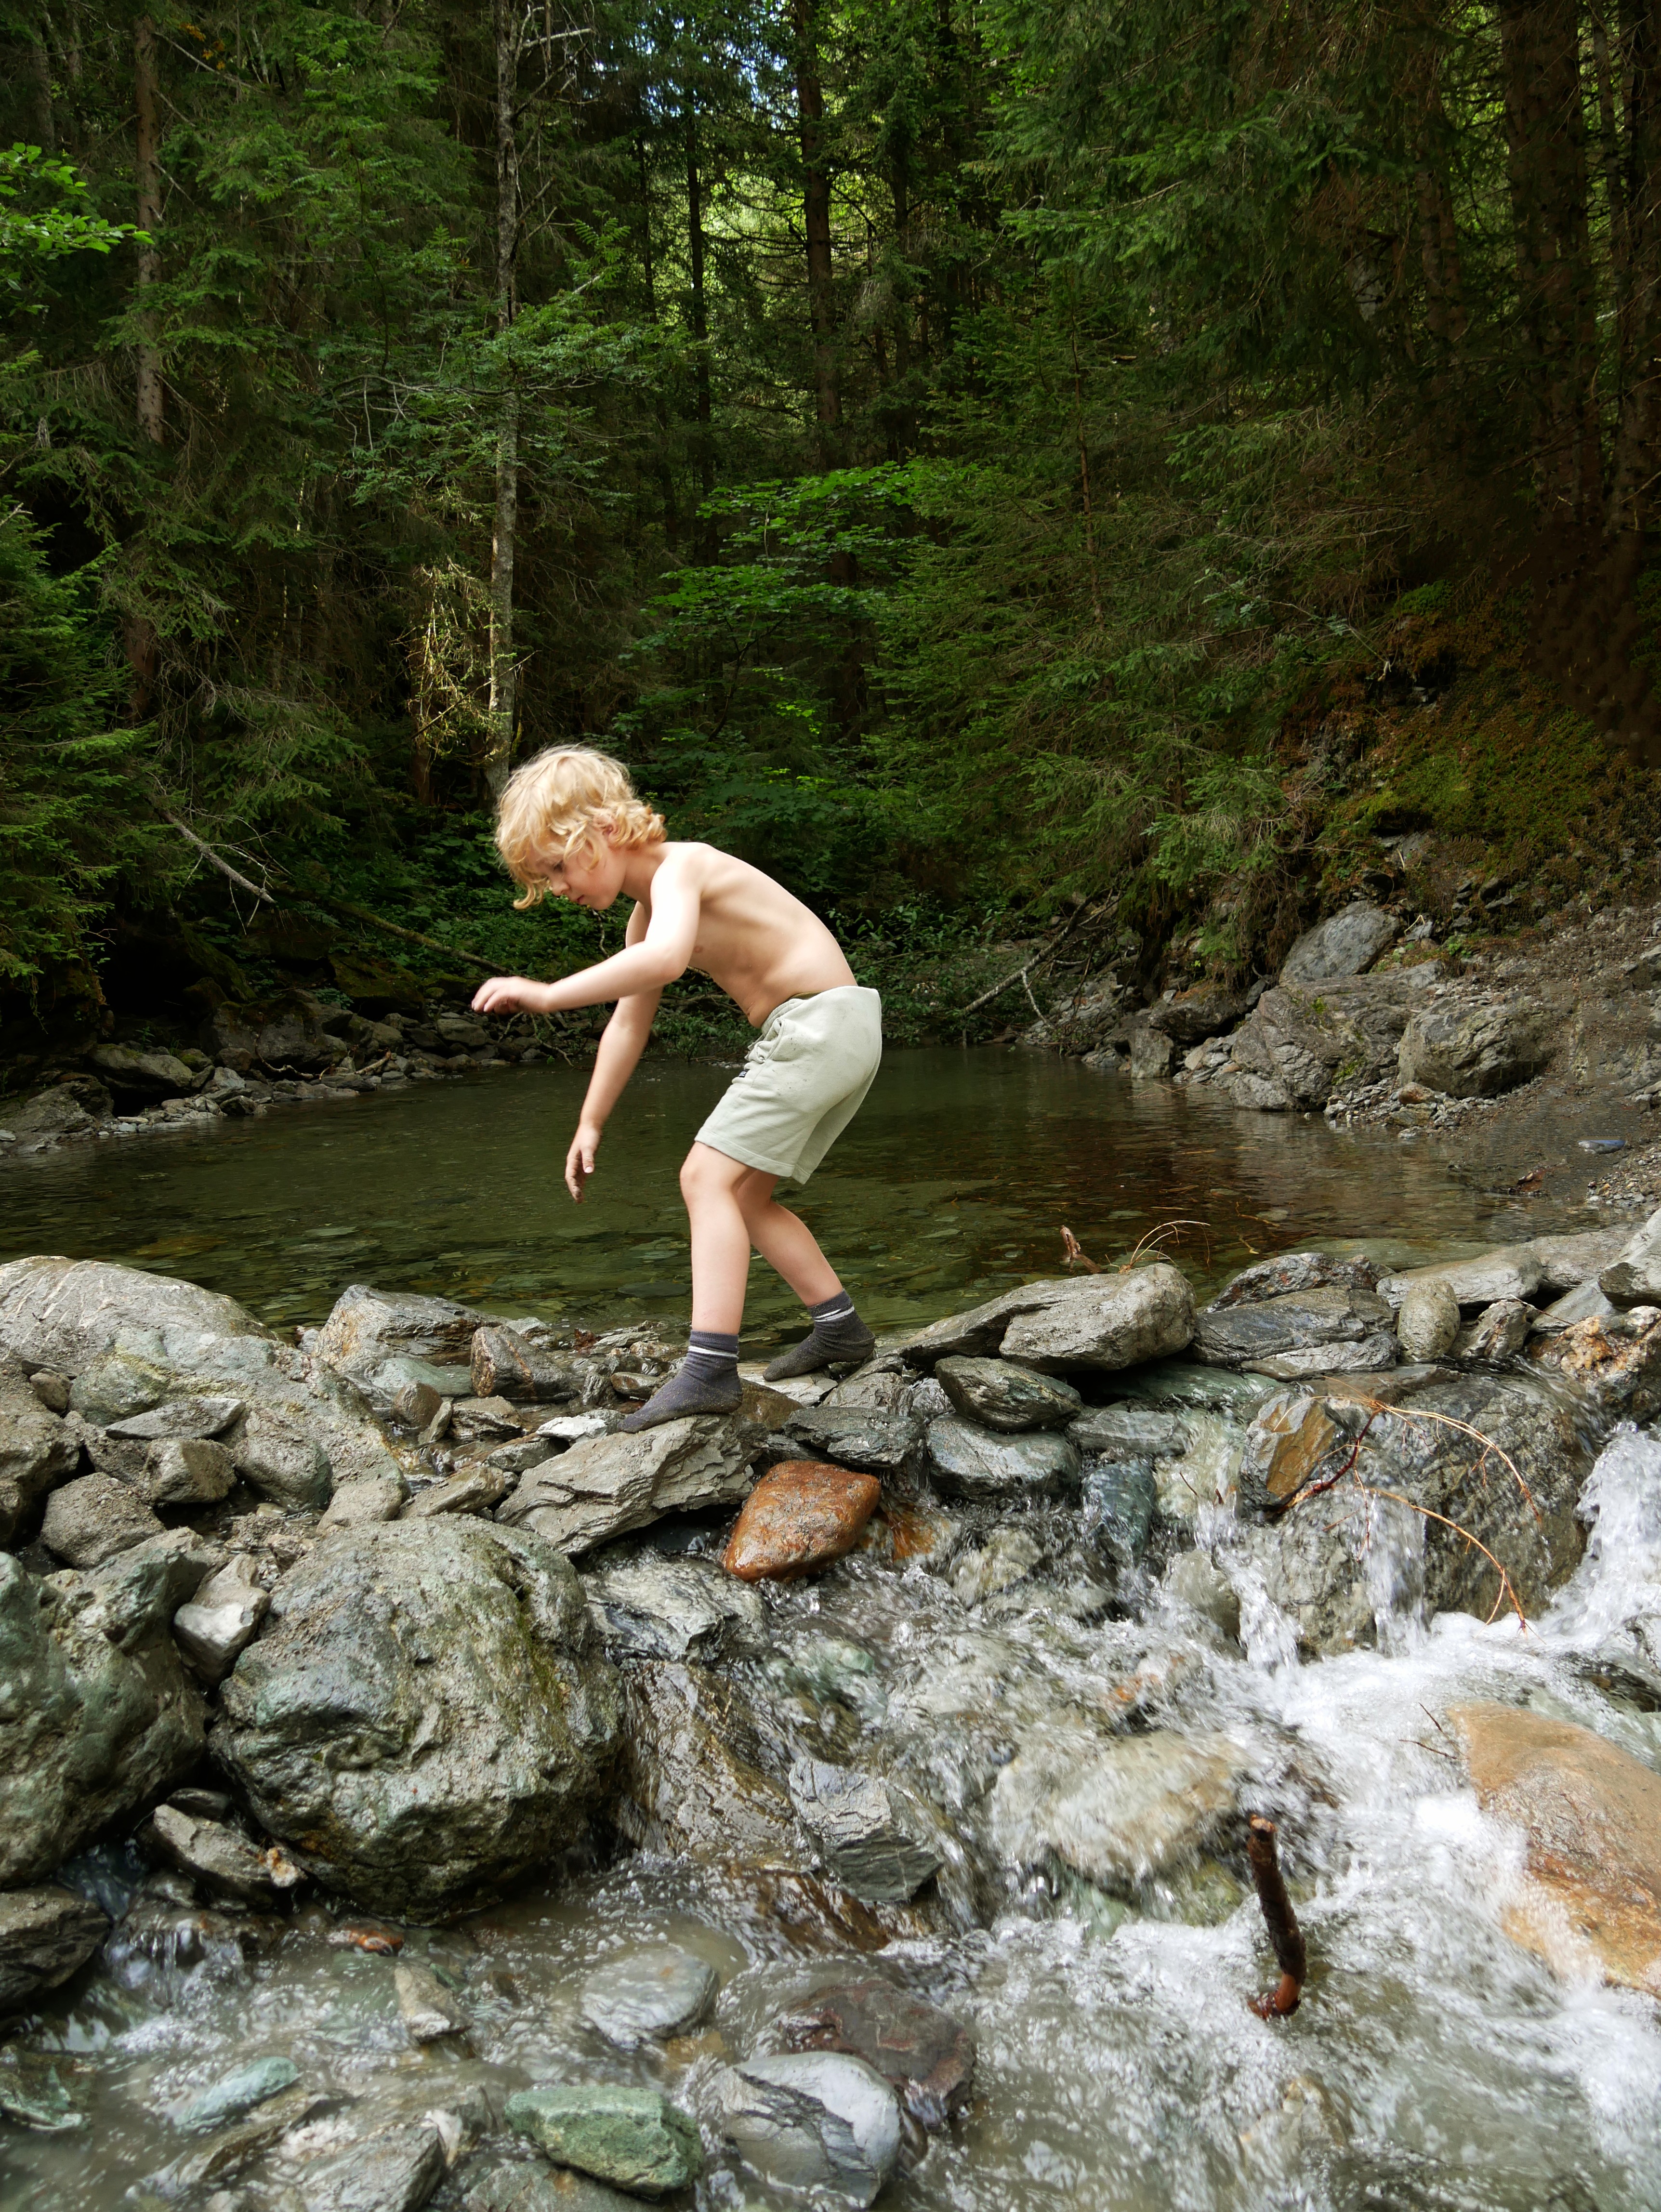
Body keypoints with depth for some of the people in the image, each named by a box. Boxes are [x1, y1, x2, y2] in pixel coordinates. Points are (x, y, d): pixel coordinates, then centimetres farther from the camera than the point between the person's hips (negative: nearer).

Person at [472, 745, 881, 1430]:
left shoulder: (680, 867, -15)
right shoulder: (648, 909, 15)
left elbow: (666, 958, -37)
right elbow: (628, 1023, 22)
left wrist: (546, 995, -37)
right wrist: (591, 1124, 24)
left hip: (820, 1020, -10)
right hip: (845, 1037, 10)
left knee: (709, 1176, -15)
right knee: (745, 1196, 16)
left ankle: (711, 1367, -22)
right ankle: (840, 1328, 22)